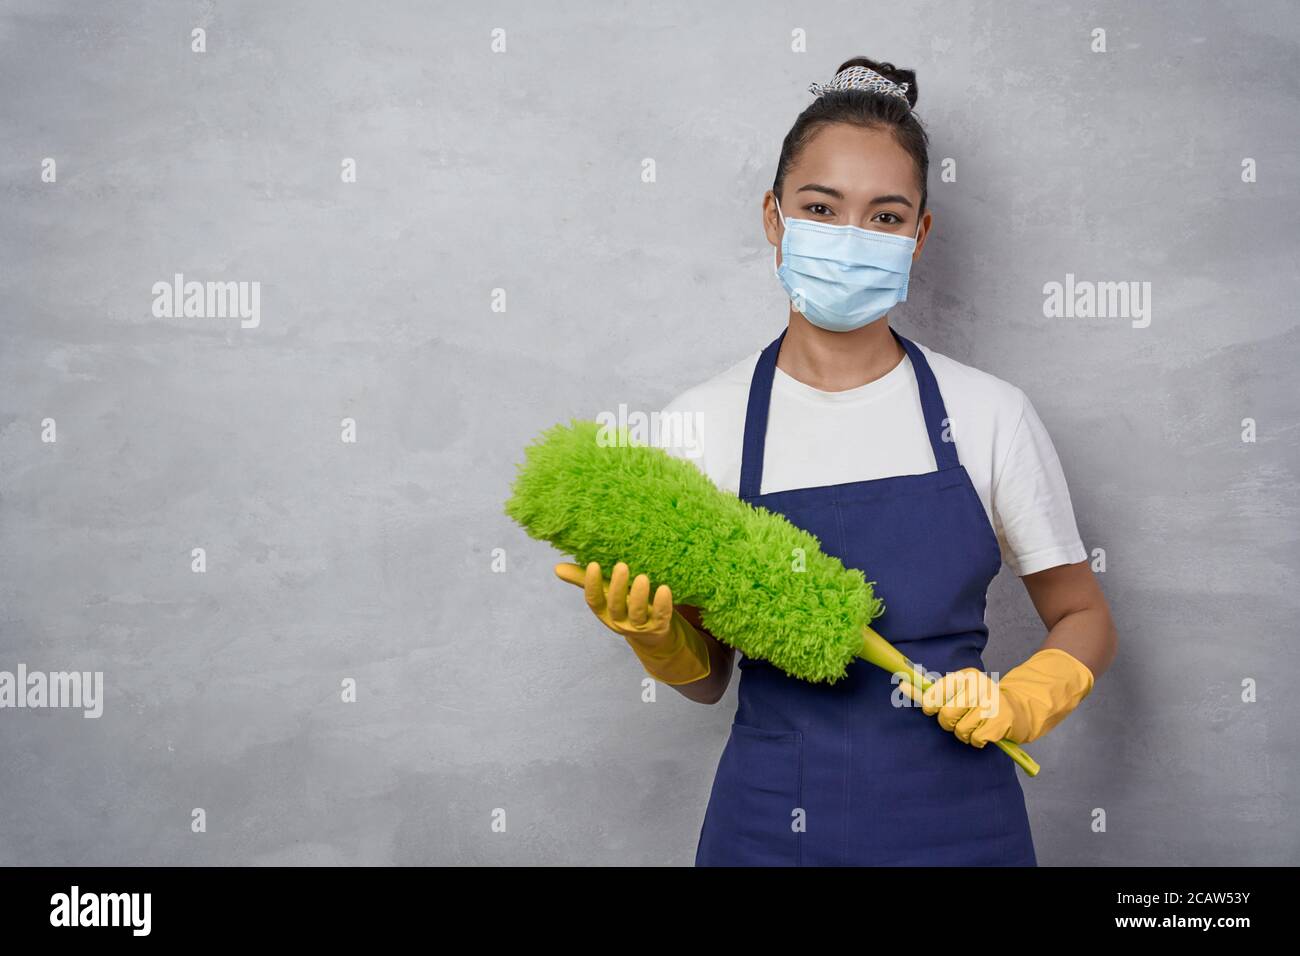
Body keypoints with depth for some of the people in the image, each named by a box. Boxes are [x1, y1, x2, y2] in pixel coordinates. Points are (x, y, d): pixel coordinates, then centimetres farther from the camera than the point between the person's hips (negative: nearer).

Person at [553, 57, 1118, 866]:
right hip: (771, 825, 0)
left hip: (956, 822, 0)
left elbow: (1084, 620, 6)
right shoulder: (701, 424, -5)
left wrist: (1022, 700, -12)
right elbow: (706, 675, 4)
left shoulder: (989, 414, -5)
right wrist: (653, 636, -16)